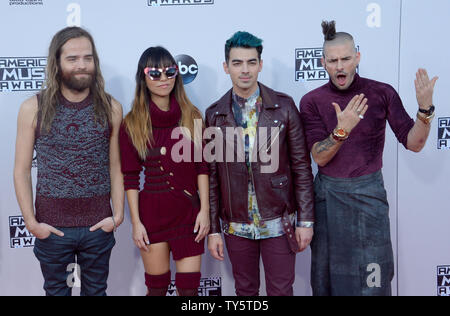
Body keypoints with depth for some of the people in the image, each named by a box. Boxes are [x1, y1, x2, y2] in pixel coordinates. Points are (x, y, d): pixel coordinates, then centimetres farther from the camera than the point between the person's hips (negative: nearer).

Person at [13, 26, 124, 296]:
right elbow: (22, 170, -3)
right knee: (56, 290, 18)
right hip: (51, 226, 0)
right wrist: (31, 222, -7)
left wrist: (118, 215, -4)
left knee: (96, 290, 17)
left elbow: (115, 166, 1)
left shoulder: (110, 108, -3)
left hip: (98, 225, 1)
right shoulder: (33, 109, -5)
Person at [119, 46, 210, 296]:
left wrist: (204, 210, -2)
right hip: (152, 212, -1)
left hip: (188, 212, 1)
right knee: (157, 287, 10)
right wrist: (136, 222, -5)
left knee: (189, 287, 4)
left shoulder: (192, 116, 2)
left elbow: (202, 167, 3)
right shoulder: (132, 123, -2)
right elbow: (130, 177, -2)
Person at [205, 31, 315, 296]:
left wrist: (306, 220, -5)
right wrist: (213, 229, 1)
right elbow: (212, 176, 2)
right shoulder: (215, 115, 0)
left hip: (278, 222, -1)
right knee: (245, 292, 16)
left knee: (281, 291, 8)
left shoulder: (284, 106, -4)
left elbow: (301, 166, -3)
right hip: (236, 225, 2)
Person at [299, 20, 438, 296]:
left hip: (369, 193, -1)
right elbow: (320, 157, -12)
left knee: (372, 277, 5)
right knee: (328, 273, 13)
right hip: (328, 194, 1)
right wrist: (342, 130, -30)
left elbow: (414, 144, -6)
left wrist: (425, 109, -23)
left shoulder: (382, 94, -5)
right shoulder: (312, 101, -4)